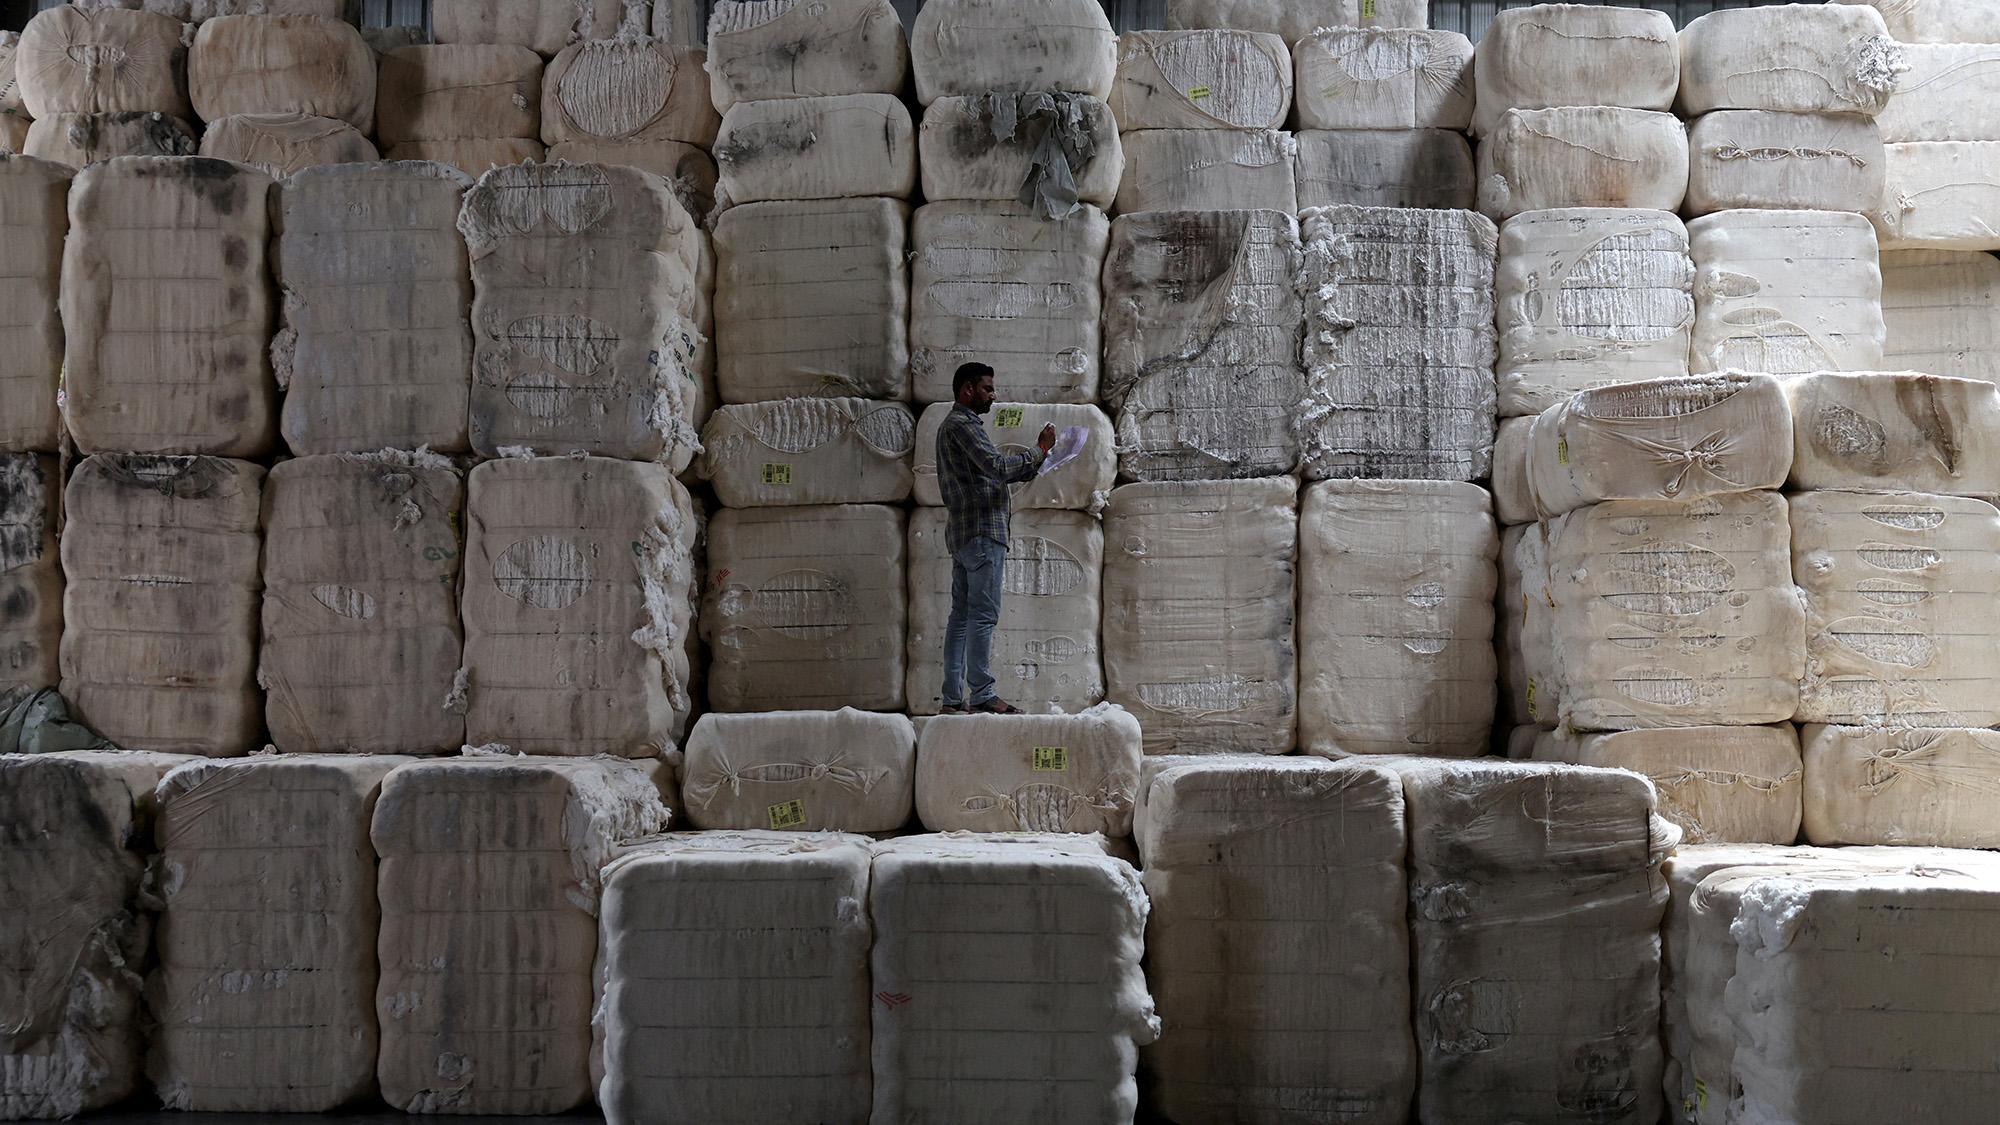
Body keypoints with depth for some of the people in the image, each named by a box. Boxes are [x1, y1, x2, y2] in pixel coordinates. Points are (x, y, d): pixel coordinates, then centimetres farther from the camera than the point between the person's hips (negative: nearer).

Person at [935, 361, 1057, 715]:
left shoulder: (952, 426, 24)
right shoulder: (962, 425, -9)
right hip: (981, 531, -11)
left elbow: (988, 473, 24)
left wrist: (1033, 467, 15)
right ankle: (981, 695, -11)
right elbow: (998, 466, -20)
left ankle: (953, 696, 7)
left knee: (962, 613, 7)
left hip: (962, 533, 11)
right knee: (984, 613, -11)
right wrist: (1040, 450, -11)